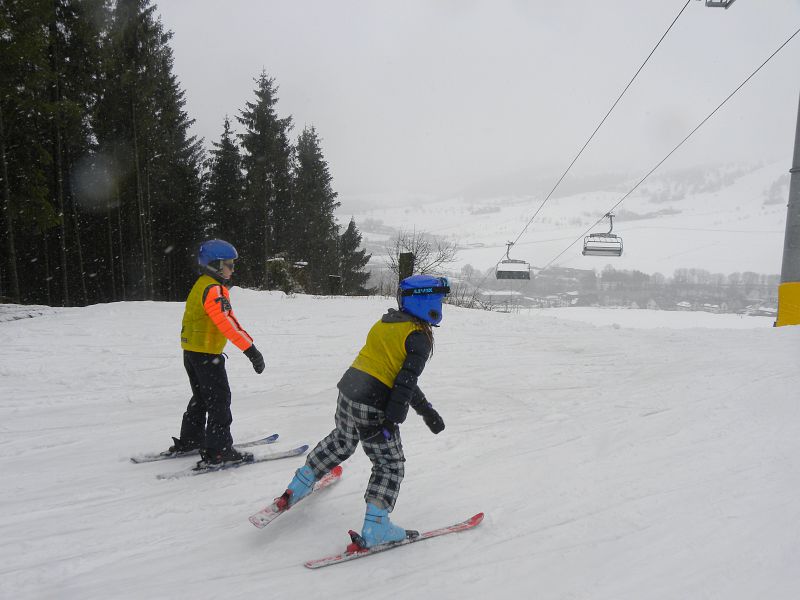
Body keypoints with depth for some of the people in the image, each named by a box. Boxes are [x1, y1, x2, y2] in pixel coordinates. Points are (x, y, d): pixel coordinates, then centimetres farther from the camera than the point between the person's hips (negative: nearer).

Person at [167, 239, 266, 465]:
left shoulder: (202, 285, 14)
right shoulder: (213, 289, -19)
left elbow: (224, 318, 19)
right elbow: (227, 323, -32)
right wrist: (251, 349, -36)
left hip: (192, 351, 10)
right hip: (206, 354, -10)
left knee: (201, 398, 21)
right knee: (220, 400, -3)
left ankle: (189, 441, 32)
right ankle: (218, 450, 0)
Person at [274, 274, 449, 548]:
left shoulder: (386, 322, 14)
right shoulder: (419, 337, -11)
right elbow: (405, 382, -17)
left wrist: (425, 408, 19)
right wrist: (390, 422, -16)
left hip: (348, 391, 8)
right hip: (373, 408, -8)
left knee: (341, 442, 32)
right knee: (390, 464, 10)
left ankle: (297, 487, 43)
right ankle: (375, 528, 7)